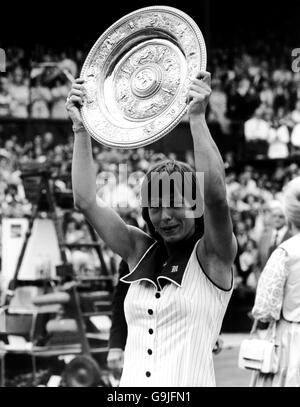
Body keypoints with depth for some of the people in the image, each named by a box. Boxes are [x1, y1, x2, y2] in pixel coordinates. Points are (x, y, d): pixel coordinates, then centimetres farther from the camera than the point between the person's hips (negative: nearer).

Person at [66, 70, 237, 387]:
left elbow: (215, 195, -16)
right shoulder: (141, 252, 13)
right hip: (130, 382, 4)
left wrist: (197, 118, -19)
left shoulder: (211, 256, 1)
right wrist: (81, 128, 3)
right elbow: (86, 202, 7)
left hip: (189, 382, -4)